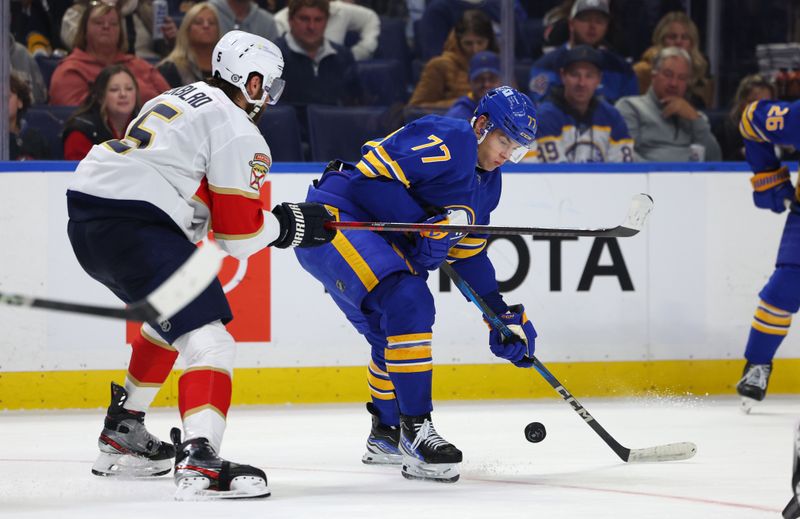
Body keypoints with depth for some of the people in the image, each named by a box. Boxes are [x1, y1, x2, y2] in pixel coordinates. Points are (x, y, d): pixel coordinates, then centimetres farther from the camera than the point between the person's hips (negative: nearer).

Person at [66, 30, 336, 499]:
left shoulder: (180, 98, 24)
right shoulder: (238, 133, -3)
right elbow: (239, 235, -6)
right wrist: (289, 223, 12)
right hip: (132, 227, -10)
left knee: (168, 317, 32)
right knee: (206, 336, -14)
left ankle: (122, 435, 40)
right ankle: (199, 462, -32)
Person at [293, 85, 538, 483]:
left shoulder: (487, 183, 14)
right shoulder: (447, 140, -17)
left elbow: (470, 254, 21)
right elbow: (372, 175, -22)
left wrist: (504, 315, 15)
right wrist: (427, 223, -25)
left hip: (372, 240, 11)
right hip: (333, 219, -11)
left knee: (393, 333, 20)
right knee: (407, 302, -25)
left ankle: (385, 435, 41)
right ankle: (415, 431, -25)